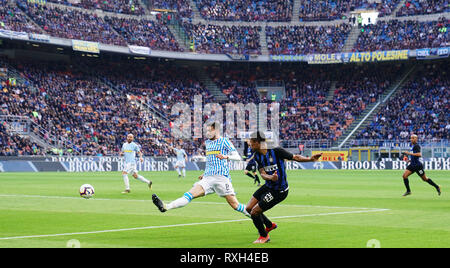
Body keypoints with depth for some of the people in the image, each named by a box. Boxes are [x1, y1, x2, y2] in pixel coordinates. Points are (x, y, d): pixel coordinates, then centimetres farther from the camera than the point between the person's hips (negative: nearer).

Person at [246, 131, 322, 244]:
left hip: (278, 191, -7)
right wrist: (270, 177, -31)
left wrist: (310, 159, -29)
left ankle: (264, 236, 16)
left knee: (254, 212, -9)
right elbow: (262, 173, -7)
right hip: (268, 187, 7)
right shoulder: (257, 156, 1)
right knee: (249, 208, 14)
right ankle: (270, 225, 37)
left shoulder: (276, 151, -17)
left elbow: (295, 157, -12)